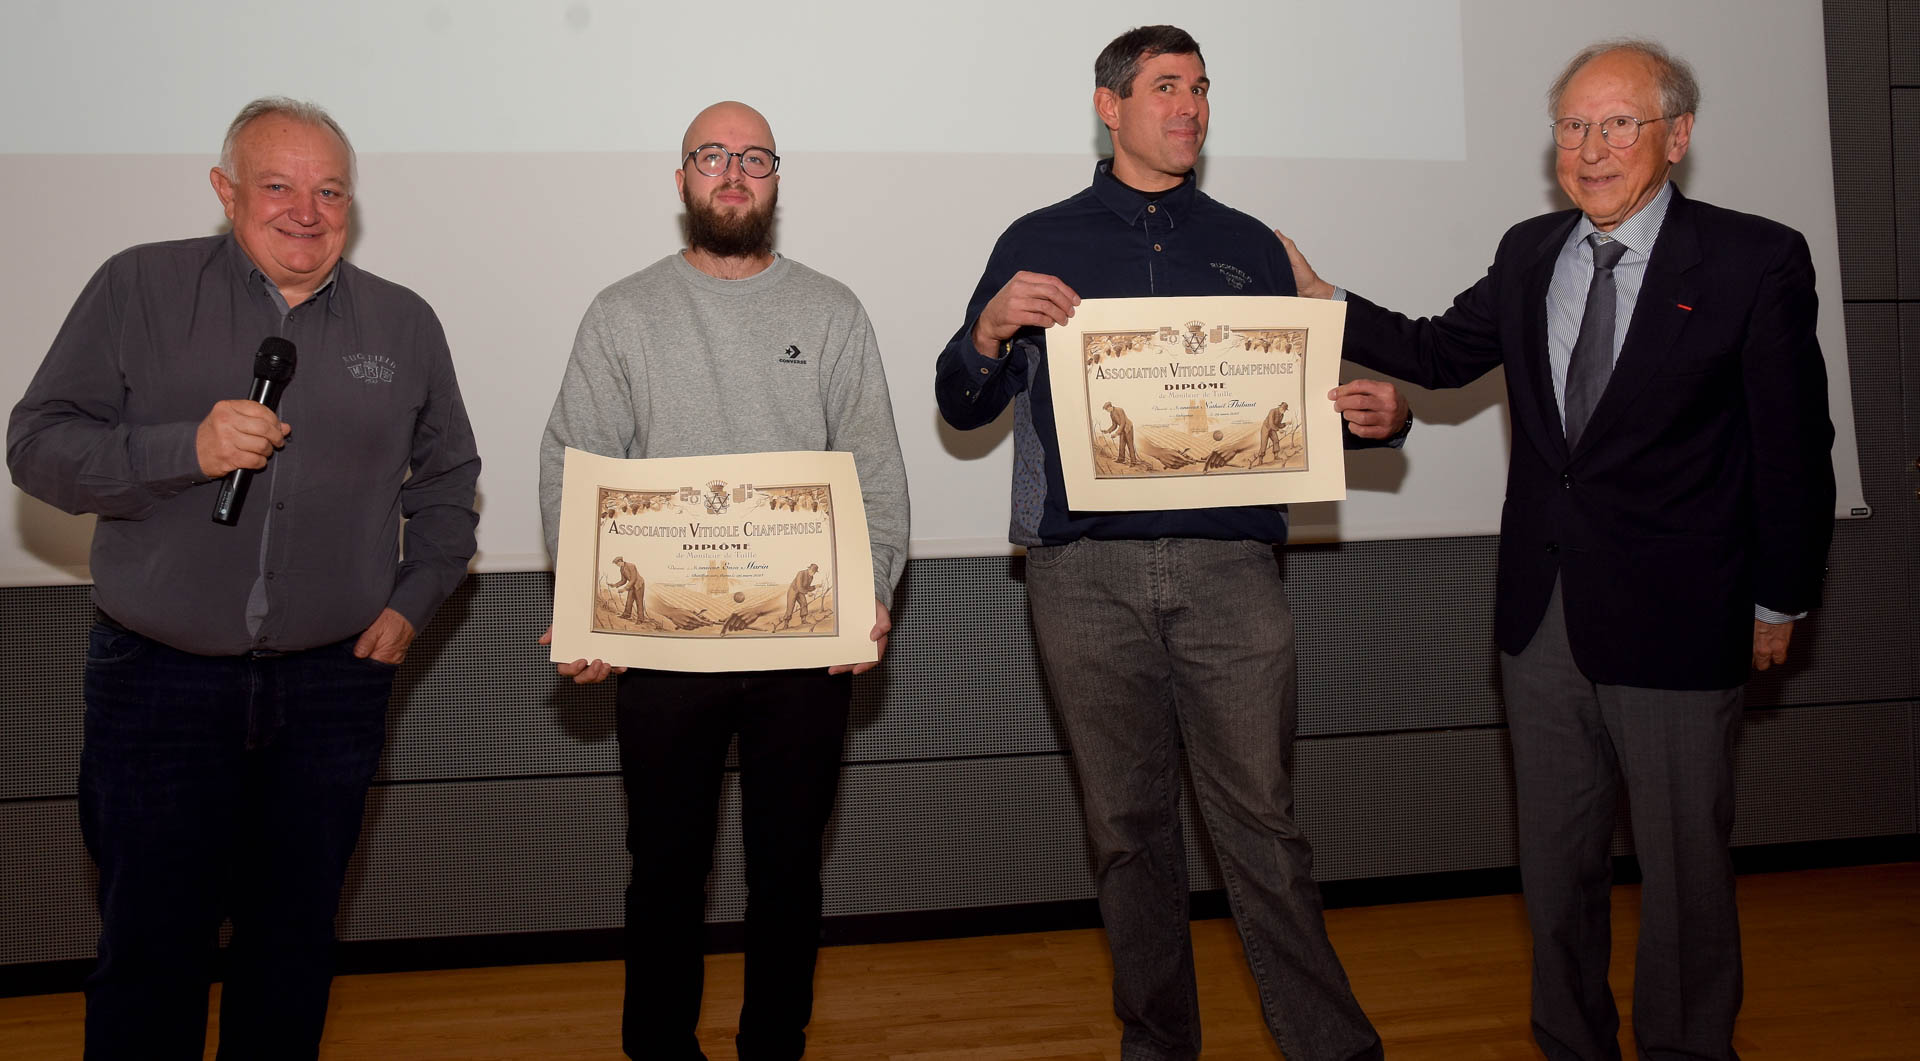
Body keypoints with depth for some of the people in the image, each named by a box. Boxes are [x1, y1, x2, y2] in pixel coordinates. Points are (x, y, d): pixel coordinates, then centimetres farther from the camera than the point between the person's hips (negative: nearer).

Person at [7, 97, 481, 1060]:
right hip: (158, 680, -2)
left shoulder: (404, 323, 7)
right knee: (150, 945, 6)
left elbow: (446, 482, 16)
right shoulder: (140, 288, 0)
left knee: (296, 937, 13)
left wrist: (413, 600, 4)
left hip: (335, 682, 2)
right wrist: (186, 449, -20)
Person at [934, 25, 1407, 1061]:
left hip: (1227, 566, 1)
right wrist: (992, 330, -12)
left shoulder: (1247, 247, 16)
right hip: (1087, 573, 0)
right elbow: (961, 407, 9)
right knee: (1127, 823, 7)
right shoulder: (1040, 243, 11)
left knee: (1260, 818, -1)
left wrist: (1374, 416, -4)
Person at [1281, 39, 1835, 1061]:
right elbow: (1440, 352, 14)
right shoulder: (1528, 253, 6)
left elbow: (1793, 445, -6)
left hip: (1675, 622, -5)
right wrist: (1323, 303, 2)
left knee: (1683, 866, 10)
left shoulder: (1755, 259, -9)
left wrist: (1778, 600, -3)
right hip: (1542, 619, 5)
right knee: (1554, 859, 17)